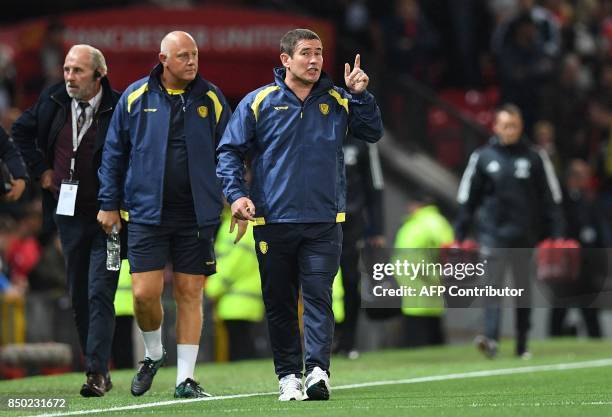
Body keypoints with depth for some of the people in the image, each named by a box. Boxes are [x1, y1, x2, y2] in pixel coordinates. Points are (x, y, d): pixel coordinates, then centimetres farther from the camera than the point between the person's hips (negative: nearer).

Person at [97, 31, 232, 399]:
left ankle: (185, 378, 9)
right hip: (148, 213, -1)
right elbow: (114, 153, 8)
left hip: (196, 216, 1)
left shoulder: (211, 99, 5)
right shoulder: (136, 97, 2)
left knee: (190, 294, 2)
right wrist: (109, 204, 7)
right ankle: (153, 354, 22)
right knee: (145, 292, -7)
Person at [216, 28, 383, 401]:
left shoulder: (337, 101, 9)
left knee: (319, 298, -9)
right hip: (274, 222, 0)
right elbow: (230, 151, 4)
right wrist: (236, 193, -9)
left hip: (325, 221, 0)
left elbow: (373, 133, 8)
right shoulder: (259, 102, 2)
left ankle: (317, 371, -16)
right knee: (279, 303, 4)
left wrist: (360, 95, -5)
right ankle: (288, 375, 12)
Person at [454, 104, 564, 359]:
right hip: (492, 232, -1)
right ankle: (491, 340, -23)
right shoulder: (482, 158, 5)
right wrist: (459, 236, 4)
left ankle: (522, 345, 15)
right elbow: (467, 199, 8)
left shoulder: (535, 158, 6)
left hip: (525, 234, 1)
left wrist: (556, 235, 0)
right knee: (493, 286, -13)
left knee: (524, 289, 7)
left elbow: (551, 199, 7)